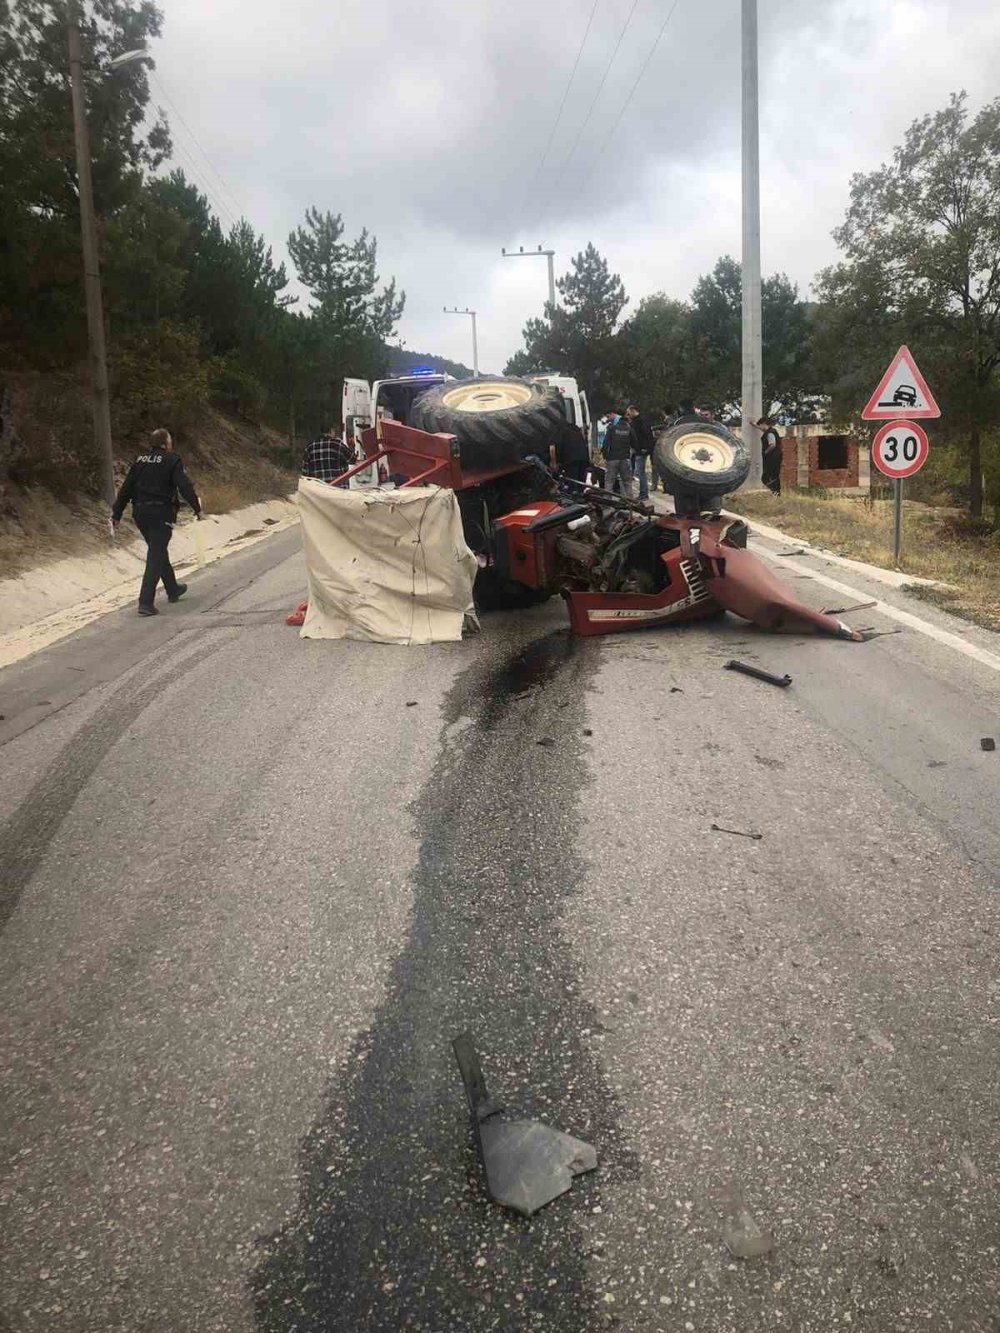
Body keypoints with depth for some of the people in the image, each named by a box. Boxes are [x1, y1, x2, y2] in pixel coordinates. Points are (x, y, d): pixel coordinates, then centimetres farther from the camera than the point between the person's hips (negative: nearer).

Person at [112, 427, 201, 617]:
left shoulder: (140, 460, 11)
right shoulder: (172, 460, -6)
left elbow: (126, 488, 11)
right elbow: (184, 486, -15)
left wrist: (117, 513, 14)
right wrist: (197, 508, -8)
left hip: (140, 514, 7)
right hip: (161, 514, -7)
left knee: (158, 552, 22)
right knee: (156, 557, -6)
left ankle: (173, 590, 39)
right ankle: (146, 603, -14)